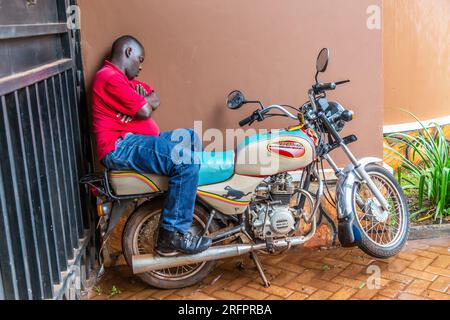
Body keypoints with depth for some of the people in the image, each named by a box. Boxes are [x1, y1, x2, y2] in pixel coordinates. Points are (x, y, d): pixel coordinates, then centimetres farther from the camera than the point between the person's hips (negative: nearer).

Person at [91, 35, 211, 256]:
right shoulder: (110, 77, -11)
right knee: (186, 160, -25)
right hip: (121, 147, -11)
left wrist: (143, 100, -5)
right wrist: (144, 101, 7)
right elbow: (145, 111, -17)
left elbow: (154, 100, 18)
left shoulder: (124, 78, 23)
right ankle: (173, 235, -20)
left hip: (138, 140, 11)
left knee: (190, 137, 15)